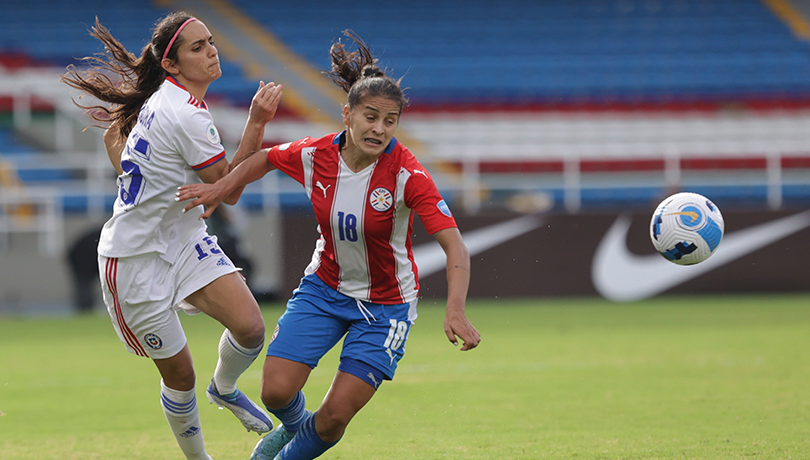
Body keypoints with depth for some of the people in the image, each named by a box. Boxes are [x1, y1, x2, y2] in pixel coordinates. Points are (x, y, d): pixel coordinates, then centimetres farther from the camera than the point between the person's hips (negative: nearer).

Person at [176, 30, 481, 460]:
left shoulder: (407, 175, -26)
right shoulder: (314, 156, -14)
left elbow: (455, 247, -32)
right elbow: (266, 158, 11)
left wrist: (455, 312, -45)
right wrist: (221, 188, 3)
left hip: (385, 304, -3)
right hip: (324, 288, 3)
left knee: (334, 418, -7)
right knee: (276, 392, -8)